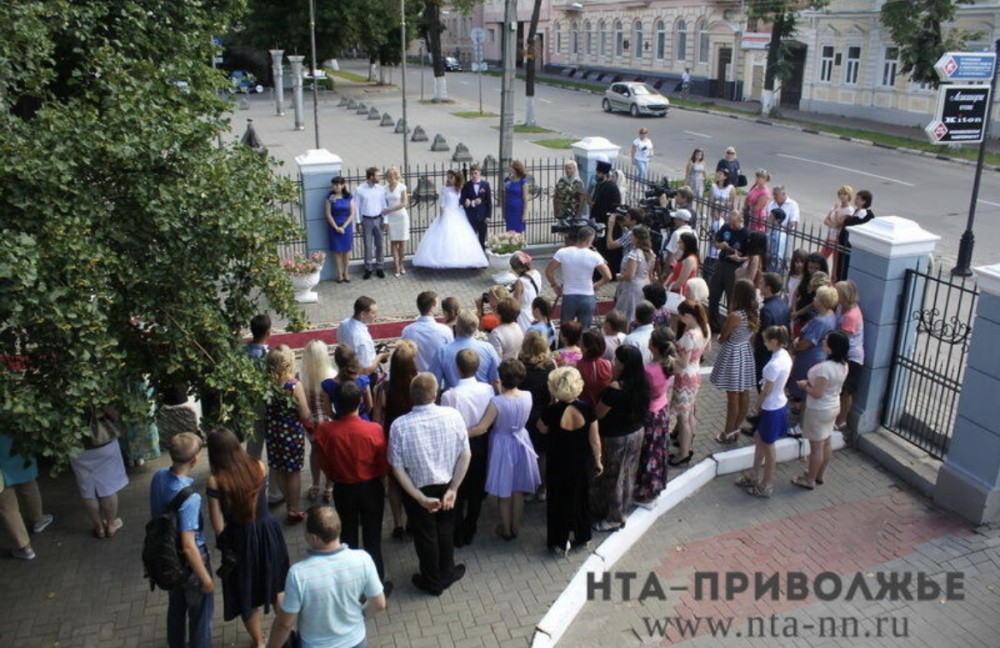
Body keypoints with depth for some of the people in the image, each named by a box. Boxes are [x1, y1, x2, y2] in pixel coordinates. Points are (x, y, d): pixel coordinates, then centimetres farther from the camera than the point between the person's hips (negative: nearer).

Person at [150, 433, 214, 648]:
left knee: (175, 606, 30)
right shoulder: (189, 497, -36)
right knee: (201, 612, 17)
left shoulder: (158, 477, -13)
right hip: (189, 560, -7)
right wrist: (206, 578, -18)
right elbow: (188, 546, -31)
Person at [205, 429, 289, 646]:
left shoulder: (215, 481, -19)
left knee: (247, 592, 20)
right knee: (276, 584, 24)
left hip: (240, 539, -2)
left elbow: (218, 525, -14)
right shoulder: (259, 466, -10)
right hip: (268, 532, 3)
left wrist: (224, 544, 5)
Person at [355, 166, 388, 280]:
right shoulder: (359, 190, -6)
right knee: (368, 245, 3)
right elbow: (356, 208, -2)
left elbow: (384, 205, 4)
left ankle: (379, 267, 20)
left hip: (378, 219, 2)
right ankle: (368, 268, 15)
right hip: (366, 220, -2)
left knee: (379, 245, 8)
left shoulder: (381, 189, 1)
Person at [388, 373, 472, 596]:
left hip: (419, 490, -2)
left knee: (425, 535, 21)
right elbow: (465, 455, -15)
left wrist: (420, 498, -14)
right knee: (445, 531, 27)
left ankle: (433, 581, 41)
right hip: (447, 486, 2)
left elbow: (398, 468, -19)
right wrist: (453, 489, -10)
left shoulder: (399, 425, -23)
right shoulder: (453, 416, -19)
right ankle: (447, 573, 47)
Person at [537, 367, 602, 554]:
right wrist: (598, 461, 6)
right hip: (583, 462, 2)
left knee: (560, 501, 18)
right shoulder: (587, 408, -19)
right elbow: (595, 440, -9)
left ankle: (561, 541, 31)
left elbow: (542, 429, -2)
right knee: (582, 498, 24)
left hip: (559, 464, -2)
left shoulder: (551, 410, -25)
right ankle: (582, 536, 41)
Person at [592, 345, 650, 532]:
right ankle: (623, 508, 42)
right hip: (636, 433, 7)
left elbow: (598, 414, -22)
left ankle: (613, 518, 27)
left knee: (611, 477, 12)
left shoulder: (615, 388, -30)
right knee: (626, 474, 23)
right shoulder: (641, 383, -8)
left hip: (615, 438, -7)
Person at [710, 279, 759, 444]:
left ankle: (728, 433, 18)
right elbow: (754, 333, 9)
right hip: (746, 352, 8)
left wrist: (720, 337, 7)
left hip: (732, 355, -7)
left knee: (733, 396, 4)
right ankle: (735, 429, 30)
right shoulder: (756, 312, -5)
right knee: (743, 394, 16)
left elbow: (722, 338, -13)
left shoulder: (735, 316, -27)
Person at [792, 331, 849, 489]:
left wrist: (804, 386, -9)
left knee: (816, 446, 5)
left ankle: (810, 480, 19)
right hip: (833, 407, 9)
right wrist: (810, 382, 4)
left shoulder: (825, 367, -31)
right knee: (826, 442, 20)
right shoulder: (843, 365, -2)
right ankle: (819, 475, 36)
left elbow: (817, 393, -26)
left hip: (819, 410, -9)